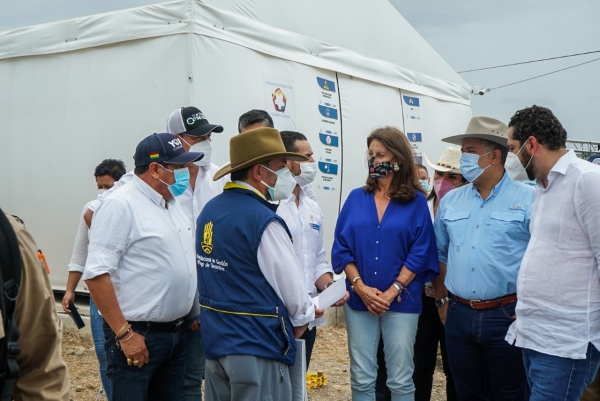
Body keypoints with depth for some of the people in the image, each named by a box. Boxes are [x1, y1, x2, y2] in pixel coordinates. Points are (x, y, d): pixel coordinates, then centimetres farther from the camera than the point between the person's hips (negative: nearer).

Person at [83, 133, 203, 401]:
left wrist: (192, 313, 14)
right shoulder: (121, 205, -15)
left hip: (177, 332, 8)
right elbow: (96, 273, -21)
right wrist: (124, 333, -21)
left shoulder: (172, 204, 11)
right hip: (137, 335, -8)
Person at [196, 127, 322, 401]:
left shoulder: (209, 211, 4)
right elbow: (291, 286, -14)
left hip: (214, 338, 8)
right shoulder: (262, 220, -20)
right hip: (257, 345, -8)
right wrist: (304, 316, 5)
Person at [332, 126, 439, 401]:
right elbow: (341, 248, 2)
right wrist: (360, 287, -11)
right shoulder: (356, 198, 5)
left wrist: (392, 292, -13)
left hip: (401, 302, -2)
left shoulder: (416, 202, -1)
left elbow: (420, 254, -5)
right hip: (359, 300, 2)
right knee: (361, 378, 9)